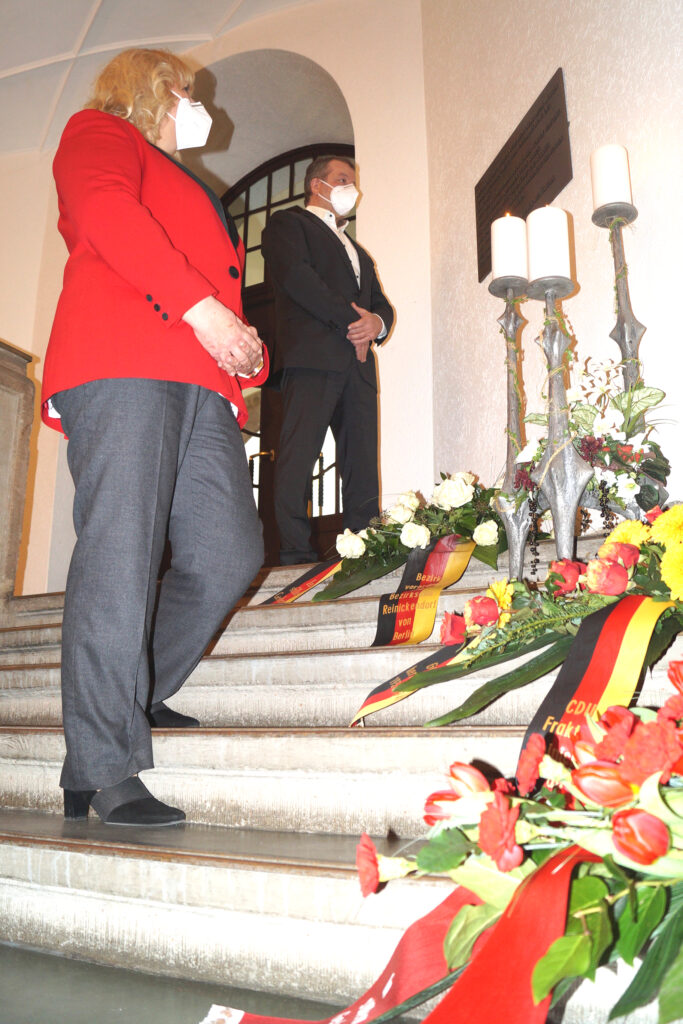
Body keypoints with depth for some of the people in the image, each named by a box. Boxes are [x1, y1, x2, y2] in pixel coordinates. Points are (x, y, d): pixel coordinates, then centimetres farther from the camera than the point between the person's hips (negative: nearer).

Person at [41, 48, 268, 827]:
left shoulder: (189, 193, 39)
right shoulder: (99, 132, 18)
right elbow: (103, 211, -4)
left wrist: (247, 349, 7)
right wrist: (202, 306, -14)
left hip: (200, 382, 8)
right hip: (119, 362, -7)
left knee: (229, 553, -6)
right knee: (119, 556, -15)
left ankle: (132, 702, 12)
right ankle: (106, 775, -11)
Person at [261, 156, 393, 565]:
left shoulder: (356, 250, 36)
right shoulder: (288, 223, 14)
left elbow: (381, 302, 27)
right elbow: (297, 277, -6)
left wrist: (376, 323, 2)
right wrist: (350, 319, -7)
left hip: (358, 363, 7)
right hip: (312, 355, -7)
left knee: (363, 462, -2)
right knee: (299, 454, -15)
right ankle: (295, 554, -16)